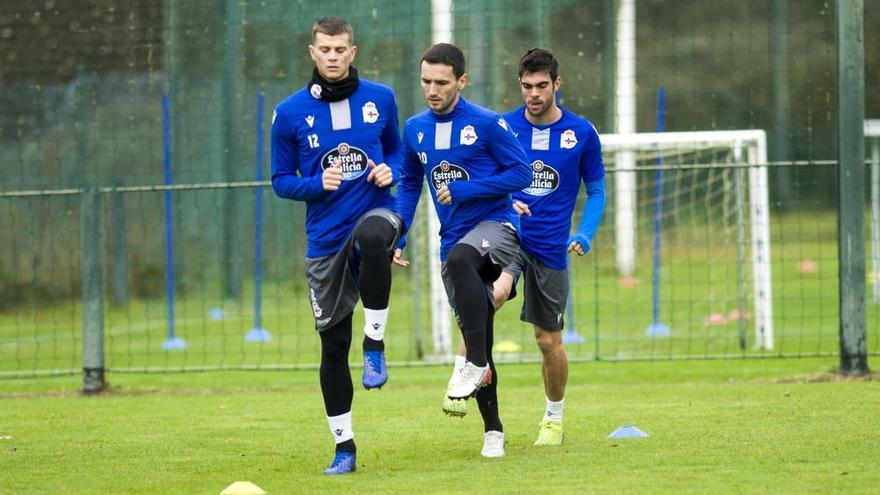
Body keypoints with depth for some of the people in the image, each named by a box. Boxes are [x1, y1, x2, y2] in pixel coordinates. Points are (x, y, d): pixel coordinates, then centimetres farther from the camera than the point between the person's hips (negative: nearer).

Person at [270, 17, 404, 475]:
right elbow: (281, 180, 5)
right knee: (333, 344, 3)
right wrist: (318, 184, -14)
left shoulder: (380, 99, 3)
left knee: (371, 236, -40)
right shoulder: (289, 113, -1)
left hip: (375, 212, -1)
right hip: (325, 239, 1)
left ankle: (374, 344, -26)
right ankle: (343, 445, 16)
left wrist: (390, 171, -5)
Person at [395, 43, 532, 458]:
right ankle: (493, 431, 16)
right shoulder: (415, 129, 7)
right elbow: (409, 186, 19)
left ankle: (475, 363, -32)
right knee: (474, 335, 5)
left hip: (496, 226, -6)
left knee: (459, 259, -39)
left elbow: (521, 173, -9)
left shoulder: (487, 124, -9)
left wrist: (463, 190, -16)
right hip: (454, 241, 6)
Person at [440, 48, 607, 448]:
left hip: (551, 247, 1)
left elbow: (596, 191, 10)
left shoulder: (582, 133, 0)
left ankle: (554, 418, 30)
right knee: (491, 294, -33)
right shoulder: (502, 127, 0)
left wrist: (585, 235, -6)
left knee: (549, 340, 8)